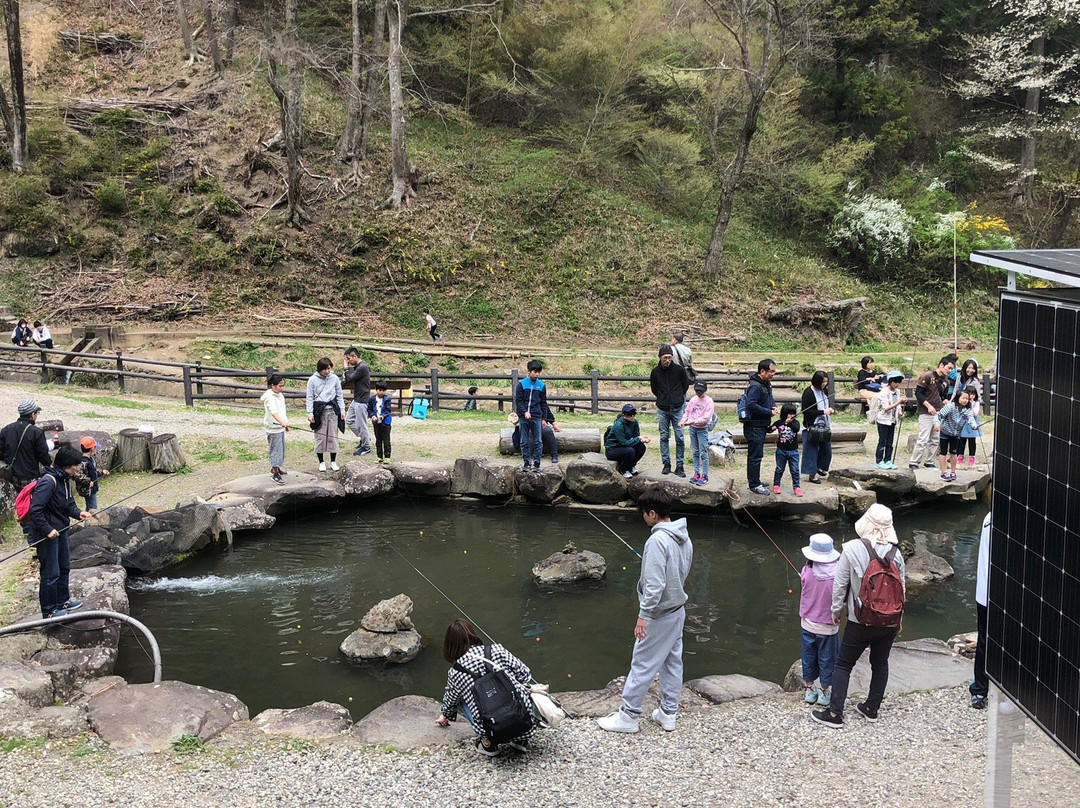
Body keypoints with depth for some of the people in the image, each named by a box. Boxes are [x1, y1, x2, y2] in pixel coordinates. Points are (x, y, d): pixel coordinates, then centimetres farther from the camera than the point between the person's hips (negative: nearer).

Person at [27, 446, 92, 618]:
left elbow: (68, 503, 13)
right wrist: (47, 530, -25)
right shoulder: (48, 481, -24)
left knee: (64, 567, 22)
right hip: (47, 534, -10)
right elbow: (35, 510, -28)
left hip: (60, 530, 10)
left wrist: (78, 513, -7)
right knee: (51, 573, 0)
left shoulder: (63, 479, 6)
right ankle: (49, 611, 12)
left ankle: (62, 602, 38)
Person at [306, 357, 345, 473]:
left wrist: (342, 410, 4)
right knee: (320, 436, 1)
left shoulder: (334, 379, 4)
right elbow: (310, 398, 1)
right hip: (319, 411, -2)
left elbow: (339, 395, 10)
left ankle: (333, 461, 13)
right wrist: (310, 413, -5)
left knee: (333, 436, 3)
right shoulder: (313, 380, -2)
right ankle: (321, 462, 12)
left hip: (332, 410, 2)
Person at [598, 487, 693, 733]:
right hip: (678, 610, 9)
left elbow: (654, 584, -26)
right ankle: (668, 713, 25)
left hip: (659, 614, -9)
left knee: (642, 664, 1)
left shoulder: (658, 540, -24)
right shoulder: (684, 538, 2)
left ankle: (628, 716, 10)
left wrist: (643, 615, -21)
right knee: (673, 662, 15)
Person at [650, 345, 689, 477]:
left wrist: (678, 397, 9)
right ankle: (666, 464, 17)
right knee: (664, 437, 7)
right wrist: (663, 398, 10)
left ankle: (679, 466, 6)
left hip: (677, 408, -1)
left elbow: (686, 385, 9)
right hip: (662, 409, 1)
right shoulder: (655, 372, -1)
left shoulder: (679, 370, -5)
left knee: (680, 437, -1)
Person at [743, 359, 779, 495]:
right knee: (755, 455, -5)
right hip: (754, 426, -10)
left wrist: (774, 406, 4)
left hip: (761, 426, 10)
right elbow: (751, 405, -29)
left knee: (755, 454, 19)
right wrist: (769, 412, -22)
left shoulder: (767, 384, 12)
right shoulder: (755, 386, -20)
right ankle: (754, 484, 1)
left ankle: (754, 481, 29)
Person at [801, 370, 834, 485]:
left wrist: (830, 410, 0)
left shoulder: (824, 391, 7)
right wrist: (823, 412, -21)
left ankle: (820, 467, 37)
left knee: (826, 449, 14)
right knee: (812, 450, 0)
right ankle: (812, 474, 9)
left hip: (824, 426, 7)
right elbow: (806, 411, -18)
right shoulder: (808, 393, -15)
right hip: (811, 427, -7)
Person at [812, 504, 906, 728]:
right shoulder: (895, 553, -6)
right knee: (880, 663, 20)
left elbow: (840, 585, -11)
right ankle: (872, 709, 30)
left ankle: (834, 713, 8)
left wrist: (836, 611, 4)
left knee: (843, 664, 8)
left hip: (860, 621, -3)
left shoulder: (851, 550, -16)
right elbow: (902, 590, 2)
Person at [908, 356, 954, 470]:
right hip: (926, 413, -7)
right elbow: (918, 393, -12)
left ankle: (929, 462, 19)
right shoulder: (928, 376, -10)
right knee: (923, 439, -9)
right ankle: (913, 463, 0)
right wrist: (928, 406, -18)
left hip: (938, 413, 7)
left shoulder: (946, 381, 11)